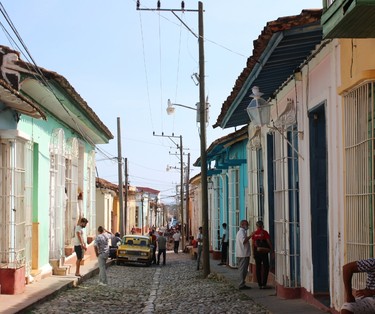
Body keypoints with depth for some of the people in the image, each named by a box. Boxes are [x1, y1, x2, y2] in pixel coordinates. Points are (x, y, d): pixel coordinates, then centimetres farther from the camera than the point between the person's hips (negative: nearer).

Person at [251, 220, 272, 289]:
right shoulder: (265, 233, -8)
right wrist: (271, 249, 5)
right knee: (266, 268, 4)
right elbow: (268, 242, -7)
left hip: (257, 252, 4)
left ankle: (259, 284, 10)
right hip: (264, 252, -4)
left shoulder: (254, 233, 3)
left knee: (258, 268, 8)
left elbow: (253, 244, 5)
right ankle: (264, 284, -1)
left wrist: (253, 253, 13)